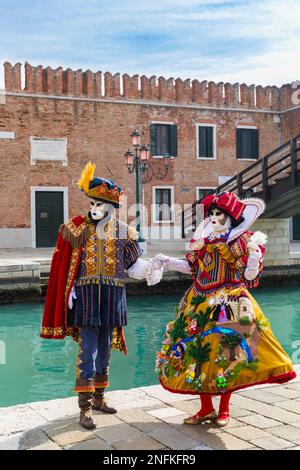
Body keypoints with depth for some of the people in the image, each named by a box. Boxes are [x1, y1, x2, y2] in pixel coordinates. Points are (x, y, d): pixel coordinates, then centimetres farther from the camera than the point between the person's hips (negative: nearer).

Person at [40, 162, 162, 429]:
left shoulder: (124, 232, 4)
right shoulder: (80, 227, -2)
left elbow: (133, 265, 7)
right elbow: (68, 264, -4)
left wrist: (151, 267, -11)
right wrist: (70, 291, -10)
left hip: (112, 297, 3)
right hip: (87, 295, -3)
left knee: (105, 349, 14)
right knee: (88, 351, -6)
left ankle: (98, 397, 29)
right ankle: (85, 408, 0)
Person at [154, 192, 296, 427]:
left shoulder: (241, 241, -2)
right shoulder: (202, 240, 13)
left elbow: (249, 276, -7)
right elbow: (193, 268, 19)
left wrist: (254, 255, -23)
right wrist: (169, 262, 15)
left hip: (229, 303, -5)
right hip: (200, 302, 5)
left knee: (225, 349, -4)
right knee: (198, 349, 4)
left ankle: (224, 409, 14)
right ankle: (206, 408, 16)